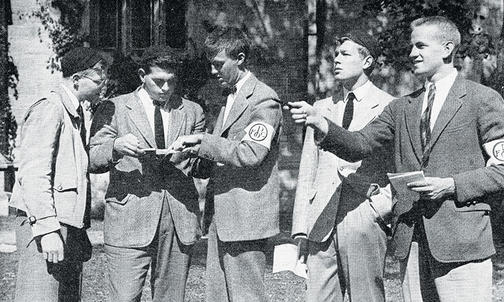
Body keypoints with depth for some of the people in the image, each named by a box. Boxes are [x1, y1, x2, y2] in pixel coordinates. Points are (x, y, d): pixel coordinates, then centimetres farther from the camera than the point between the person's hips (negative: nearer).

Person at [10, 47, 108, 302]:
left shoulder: (75, 112, 20)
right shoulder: (48, 109, -10)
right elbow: (33, 174, -18)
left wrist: (81, 231, 17)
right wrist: (47, 229, -23)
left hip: (69, 227, 10)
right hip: (44, 223, -9)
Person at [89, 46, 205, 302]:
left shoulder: (192, 112, 15)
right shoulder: (114, 109, 6)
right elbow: (92, 161, 0)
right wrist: (115, 147, -21)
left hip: (180, 221, 3)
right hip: (129, 220, -3)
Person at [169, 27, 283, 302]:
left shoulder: (263, 100, -9)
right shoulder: (229, 99, 20)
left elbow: (251, 154, -21)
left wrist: (204, 142, -18)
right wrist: (198, 151, 4)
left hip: (245, 218, -9)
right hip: (220, 217, 9)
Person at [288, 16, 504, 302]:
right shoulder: (403, 107, 15)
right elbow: (360, 145, 8)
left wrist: (451, 185, -14)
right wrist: (320, 123, -8)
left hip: (461, 239, -5)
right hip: (413, 237, 5)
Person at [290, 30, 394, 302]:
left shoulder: (389, 108, 2)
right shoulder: (321, 108, 17)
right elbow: (307, 171, 16)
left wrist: (384, 204, -10)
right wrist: (301, 226, 10)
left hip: (365, 220, -4)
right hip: (322, 223, 5)